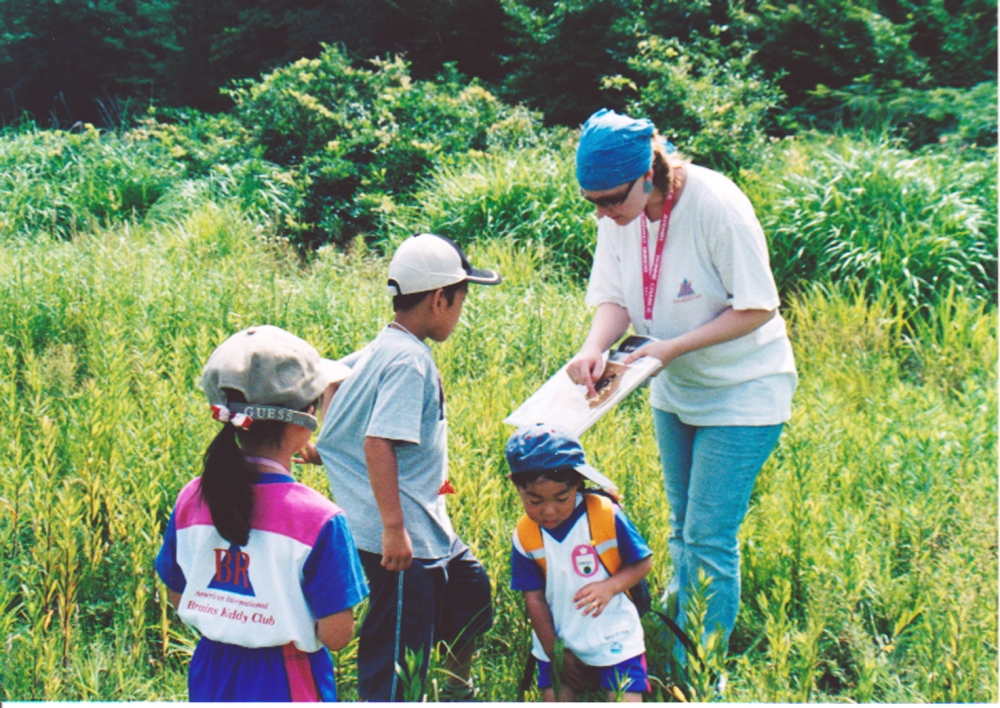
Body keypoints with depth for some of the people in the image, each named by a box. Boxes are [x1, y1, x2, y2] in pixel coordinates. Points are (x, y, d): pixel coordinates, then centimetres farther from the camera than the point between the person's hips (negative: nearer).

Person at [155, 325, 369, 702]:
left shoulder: (192, 499, -6)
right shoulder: (318, 518, -21)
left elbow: (178, 598, 5)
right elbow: (336, 635, -18)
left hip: (210, 679, 5)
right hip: (286, 685, -5)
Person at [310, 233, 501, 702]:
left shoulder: (381, 348, 8)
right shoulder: (410, 360, -20)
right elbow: (379, 442, -29)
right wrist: (393, 527, -28)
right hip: (403, 538, -11)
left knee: (469, 587, 26)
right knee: (400, 647, -4)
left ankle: (458, 690, 46)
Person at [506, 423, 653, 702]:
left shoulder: (606, 515, -15)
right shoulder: (525, 535, -9)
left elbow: (643, 562, -7)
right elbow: (534, 598, -5)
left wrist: (610, 586, -25)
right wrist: (554, 653, -4)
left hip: (612, 638, -2)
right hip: (557, 640, 2)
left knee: (626, 699, -9)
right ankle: (576, 684, 21)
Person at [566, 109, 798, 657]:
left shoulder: (716, 206, -26)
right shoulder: (618, 214, -9)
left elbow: (756, 308, -22)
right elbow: (614, 298, -4)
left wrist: (673, 347, -28)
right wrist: (594, 347, -25)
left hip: (742, 392, -6)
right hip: (673, 389, 6)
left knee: (709, 538, -5)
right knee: (682, 528, 18)